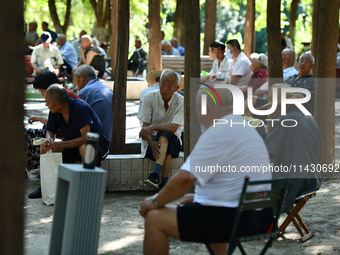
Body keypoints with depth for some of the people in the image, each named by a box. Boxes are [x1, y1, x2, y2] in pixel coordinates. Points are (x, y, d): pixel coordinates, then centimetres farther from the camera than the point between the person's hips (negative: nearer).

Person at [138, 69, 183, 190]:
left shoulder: (180, 102, -7)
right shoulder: (149, 97, -6)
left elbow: (174, 127, -21)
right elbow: (145, 126, -10)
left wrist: (153, 127, -39)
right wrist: (151, 143, -31)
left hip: (172, 141, -1)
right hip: (152, 140, 1)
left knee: (164, 135, -38)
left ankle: (155, 174, -54)